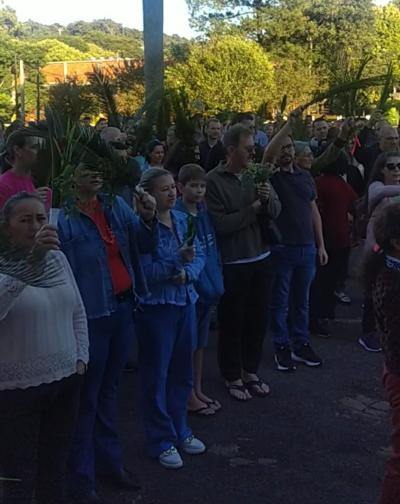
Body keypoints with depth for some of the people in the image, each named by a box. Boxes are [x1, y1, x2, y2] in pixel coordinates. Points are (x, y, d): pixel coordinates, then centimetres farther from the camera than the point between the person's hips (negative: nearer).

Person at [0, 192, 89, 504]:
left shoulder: (58, 258, 5)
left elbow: (78, 311, 14)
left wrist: (81, 357, 7)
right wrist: (31, 258, -43)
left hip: (66, 380, 5)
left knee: (55, 470, 18)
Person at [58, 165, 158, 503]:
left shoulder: (117, 205, 2)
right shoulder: (62, 216, -16)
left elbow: (145, 246, 6)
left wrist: (148, 219, -13)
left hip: (123, 308, 6)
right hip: (90, 315, -6)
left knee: (109, 389, 19)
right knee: (86, 396, 6)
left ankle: (109, 461, 35)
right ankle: (81, 477, 21)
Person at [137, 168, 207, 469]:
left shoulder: (182, 219, 5)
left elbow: (200, 256, 4)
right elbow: (144, 272, -19)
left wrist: (187, 273, -15)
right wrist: (178, 260, -26)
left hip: (185, 301, 7)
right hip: (156, 306, -6)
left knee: (182, 371, 17)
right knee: (156, 374, 6)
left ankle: (180, 430, 34)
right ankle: (162, 441, 19)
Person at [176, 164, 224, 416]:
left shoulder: (205, 213, 7)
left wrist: (217, 282, 8)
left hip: (208, 288, 7)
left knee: (201, 341, 16)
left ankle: (198, 390, 29)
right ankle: (189, 397, 17)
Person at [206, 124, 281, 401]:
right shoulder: (214, 180, -13)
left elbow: (275, 213, 5)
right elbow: (220, 224, -19)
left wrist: (269, 199, -16)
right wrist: (253, 208, -14)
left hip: (260, 258, 6)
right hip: (232, 263, -5)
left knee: (257, 319, 16)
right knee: (232, 322, 7)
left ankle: (251, 371, 33)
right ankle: (232, 377, 24)